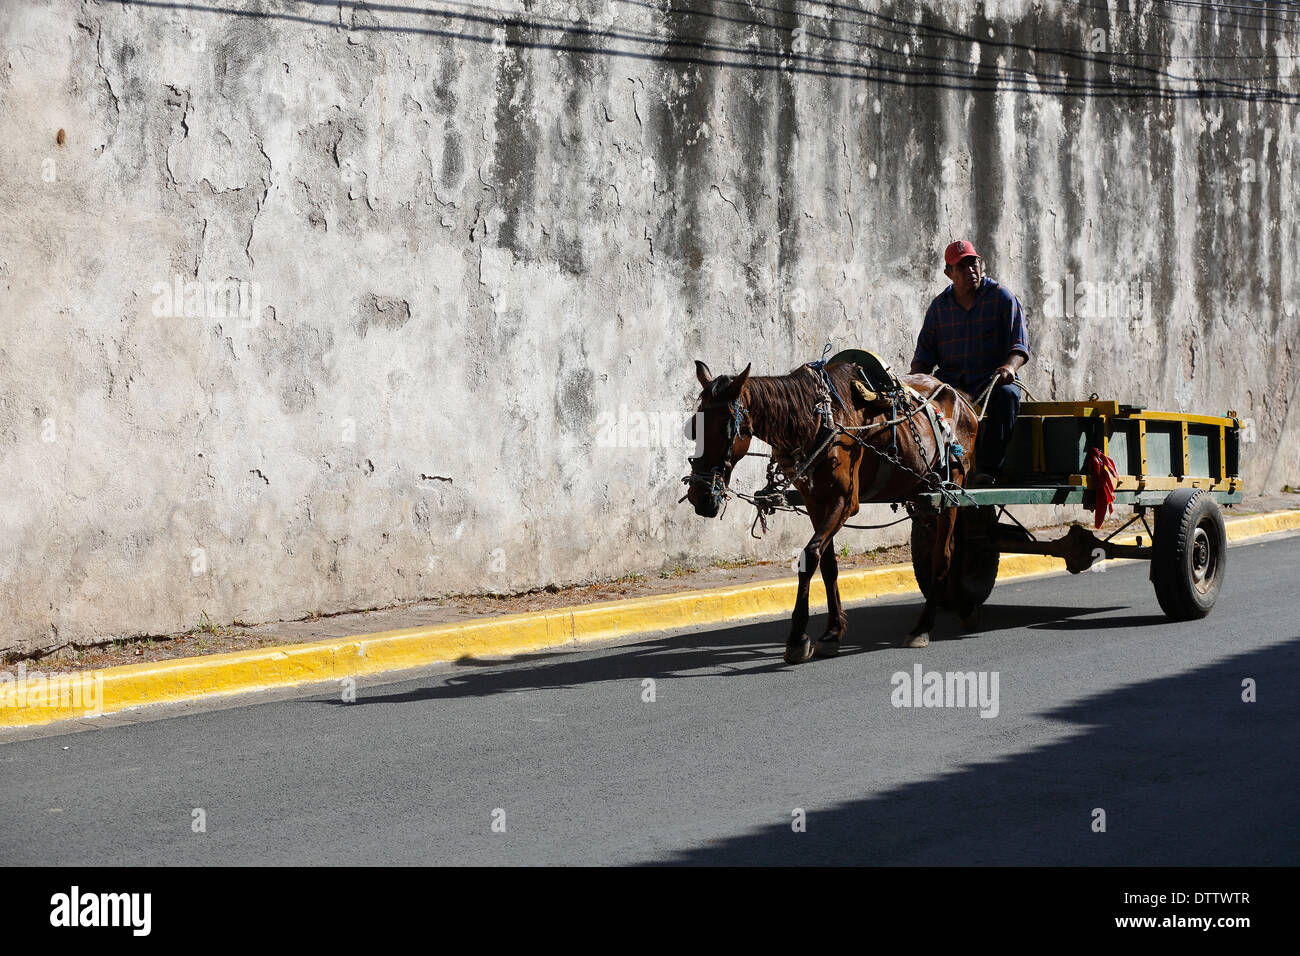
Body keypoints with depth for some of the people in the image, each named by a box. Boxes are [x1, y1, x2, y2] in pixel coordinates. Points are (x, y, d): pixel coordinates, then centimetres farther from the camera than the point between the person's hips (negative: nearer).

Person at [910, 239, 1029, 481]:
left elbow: (1020, 344, -3)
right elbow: (924, 354, 16)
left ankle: (988, 468, -38)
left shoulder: (1001, 297, 5)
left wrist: (1010, 366, -25)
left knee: (1005, 394, -37)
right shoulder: (939, 306, 14)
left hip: (991, 379, -2)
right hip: (950, 381, 3)